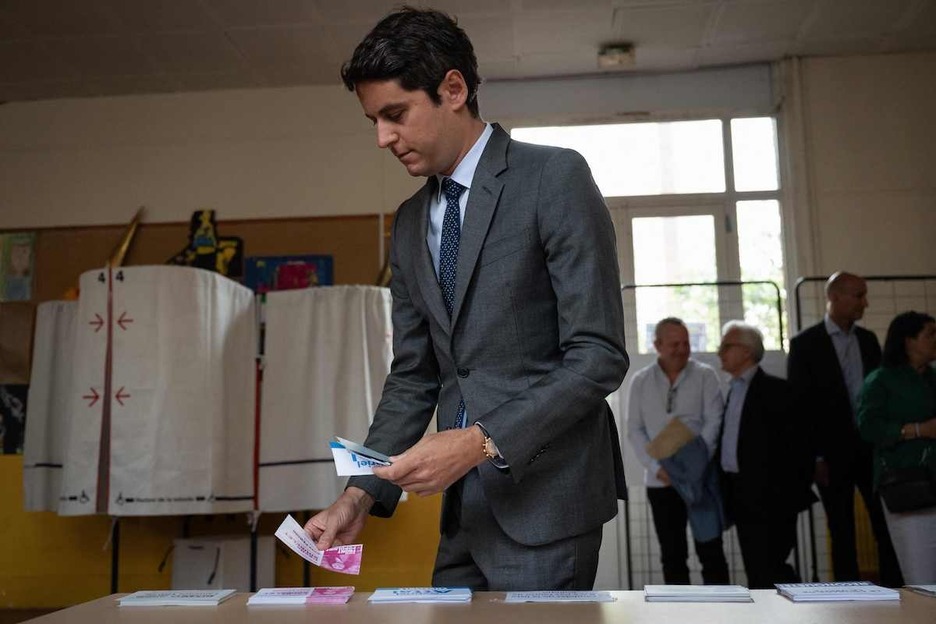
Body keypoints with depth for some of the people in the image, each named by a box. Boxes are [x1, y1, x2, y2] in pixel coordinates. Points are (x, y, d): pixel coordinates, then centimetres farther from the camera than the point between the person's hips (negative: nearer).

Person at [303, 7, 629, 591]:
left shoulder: (555, 178, -8)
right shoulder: (411, 222, 12)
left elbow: (599, 356, -13)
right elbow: (413, 376, 13)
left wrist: (483, 440, -21)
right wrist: (362, 494, 2)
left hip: (546, 498, -6)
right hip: (467, 503, 6)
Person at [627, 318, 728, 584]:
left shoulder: (705, 375, 0)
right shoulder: (641, 381, 4)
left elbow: (714, 422, -7)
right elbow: (635, 430, 2)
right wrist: (657, 467, -10)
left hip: (701, 477, -2)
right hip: (660, 481, 2)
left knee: (710, 549, 3)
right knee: (672, 554, 8)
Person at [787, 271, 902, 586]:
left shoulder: (868, 339, 9)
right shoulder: (805, 343, -5)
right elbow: (800, 404, -6)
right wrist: (815, 457, -9)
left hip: (873, 448, 4)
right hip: (834, 453, -4)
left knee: (887, 527, 3)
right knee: (842, 535, 5)